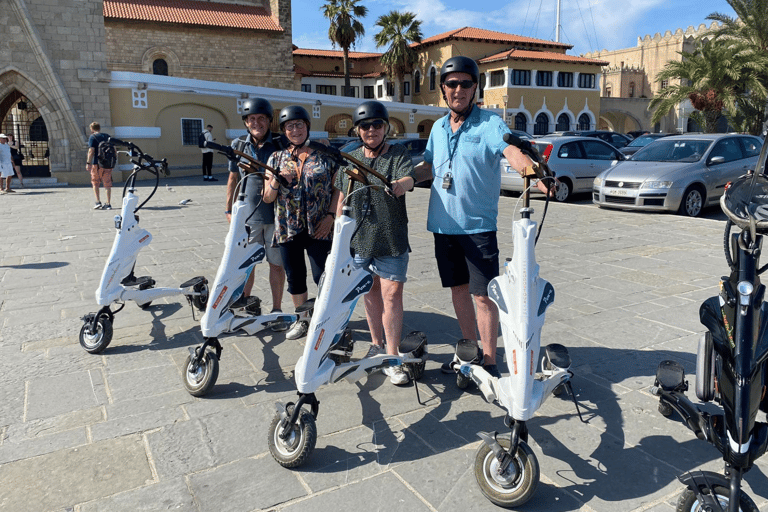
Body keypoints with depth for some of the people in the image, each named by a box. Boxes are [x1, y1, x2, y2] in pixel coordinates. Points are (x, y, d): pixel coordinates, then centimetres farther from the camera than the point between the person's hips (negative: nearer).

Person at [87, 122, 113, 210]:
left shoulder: (92, 137, -3)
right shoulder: (107, 136, 12)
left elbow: (91, 151, -12)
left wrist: (88, 163, -12)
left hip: (97, 163, -4)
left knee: (95, 183, 9)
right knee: (107, 184, 7)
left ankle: (98, 202, 0)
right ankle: (108, 203, 5)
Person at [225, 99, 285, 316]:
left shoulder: (279, 145, -3)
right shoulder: (238, 145, 6)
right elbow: (233, 178, 14)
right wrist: (229, 209, 13)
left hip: (275, 215, -2)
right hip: (248, 214, 2)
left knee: (276, 264, 6)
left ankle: (276, 308, 19)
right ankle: (244, 297, 36)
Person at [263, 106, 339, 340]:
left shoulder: (325, 155, 2)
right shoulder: (277, 158, 7)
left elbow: (338, 189, 3)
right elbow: (267, 198, 6)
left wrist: (331, 215, -11)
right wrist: (276, 181, -14)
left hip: (319, 228, -3)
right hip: (287, 228, 3)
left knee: (323, 277, -5)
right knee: (294, 277, 12)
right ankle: (302, 319, 30)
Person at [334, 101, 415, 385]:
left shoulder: (399, 154, -1)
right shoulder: (350, 159, 11)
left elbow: (408, 178, -22)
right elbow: (342, 198, 17)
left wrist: (401, 184, -45)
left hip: (391, 240, -4)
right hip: (358, 239, 4)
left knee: (391, 294, -6)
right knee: (370, 292, 14)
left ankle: (392, 358, 2)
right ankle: (376, 345, 31)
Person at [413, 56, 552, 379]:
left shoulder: (489, 123, -7)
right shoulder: (438, 128, 12)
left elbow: (513, 152, -24)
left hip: (478, 224, -5)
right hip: (444, 223, 6)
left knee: (483, 294, -3)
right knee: (458, 289, 14)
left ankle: (489, 362, 10)